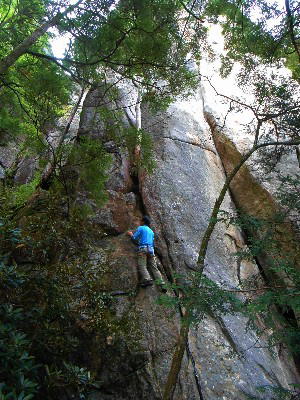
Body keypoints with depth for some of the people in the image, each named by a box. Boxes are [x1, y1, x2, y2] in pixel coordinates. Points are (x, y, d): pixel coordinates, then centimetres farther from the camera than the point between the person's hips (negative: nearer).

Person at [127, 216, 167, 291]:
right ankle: (161, 283, -6)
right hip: (151, 249, 6)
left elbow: (134, 238, 3)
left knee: (142, 266, -11)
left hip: (143, 248, -6)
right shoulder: (151, 231, 26)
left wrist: (131, 234, 21)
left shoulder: (141, 228, 7)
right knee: (154, 267, 2)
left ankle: (147, 280, -31)